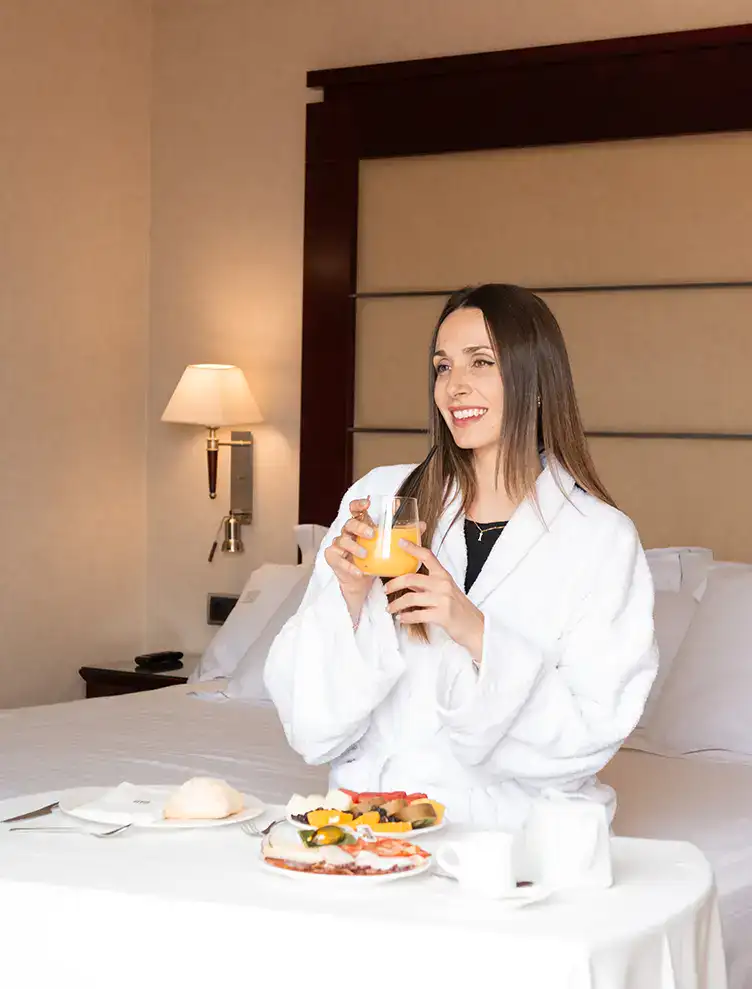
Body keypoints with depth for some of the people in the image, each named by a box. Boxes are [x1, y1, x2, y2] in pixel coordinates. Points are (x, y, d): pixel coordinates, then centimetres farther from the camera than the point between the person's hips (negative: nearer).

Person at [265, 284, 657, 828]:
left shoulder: (601, 538, -1)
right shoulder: (379, 496, 6)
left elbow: (594, 728, -6)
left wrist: (478, 634, -16)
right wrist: (349, 595, -12)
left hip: (508, 827, -2)